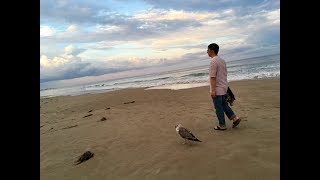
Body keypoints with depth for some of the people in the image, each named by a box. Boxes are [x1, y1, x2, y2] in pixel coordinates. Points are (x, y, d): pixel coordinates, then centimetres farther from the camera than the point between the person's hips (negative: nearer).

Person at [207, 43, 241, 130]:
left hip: (217, 89, -9)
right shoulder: (222, 60, 12)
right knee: (224, 105, 20)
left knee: (219, 108, 2)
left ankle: (222, 125, 11)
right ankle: (235, 118, 17)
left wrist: (212, 90, -22)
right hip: (224, 87, 9)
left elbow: (213, 77, -22)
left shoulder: (213, 61, -18)